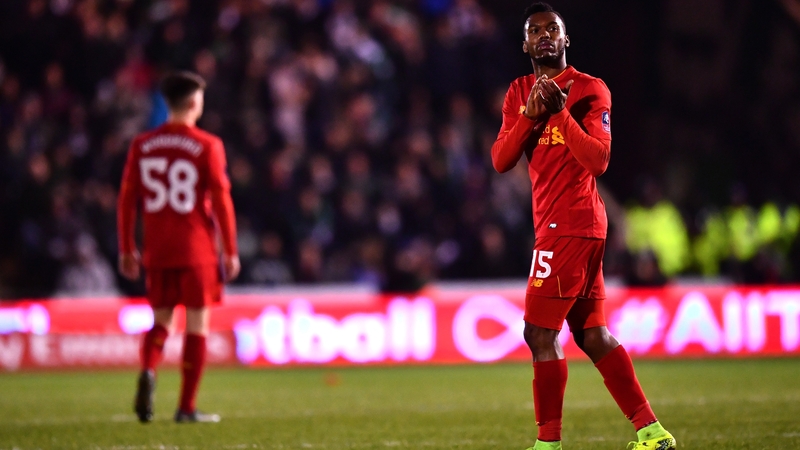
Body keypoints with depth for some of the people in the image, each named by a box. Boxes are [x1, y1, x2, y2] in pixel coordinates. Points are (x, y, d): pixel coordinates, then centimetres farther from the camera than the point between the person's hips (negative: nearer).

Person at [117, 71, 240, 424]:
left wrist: (126, 250, 12)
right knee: (197, 325, 4)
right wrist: (230, 251, -2)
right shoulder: (207, 146, -6)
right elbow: (221, 200, -8)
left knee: (161, 321, 14)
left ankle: (148, 371, -16)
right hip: (197, 250, -3)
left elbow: (127, 200, 5)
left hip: (157, 252, 3)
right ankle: (187, 408, 2)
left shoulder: (142, 146, 5)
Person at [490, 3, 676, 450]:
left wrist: (561, 112, -19)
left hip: (570, 225, -8)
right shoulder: (519, 93, 15)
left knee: (540, 333, -9)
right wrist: (530, 114, -9)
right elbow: (501, 161, 4)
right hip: (563, 225, 8)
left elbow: (599, 160, -15)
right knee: (593, 335, 8)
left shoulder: (589, 90, -5)